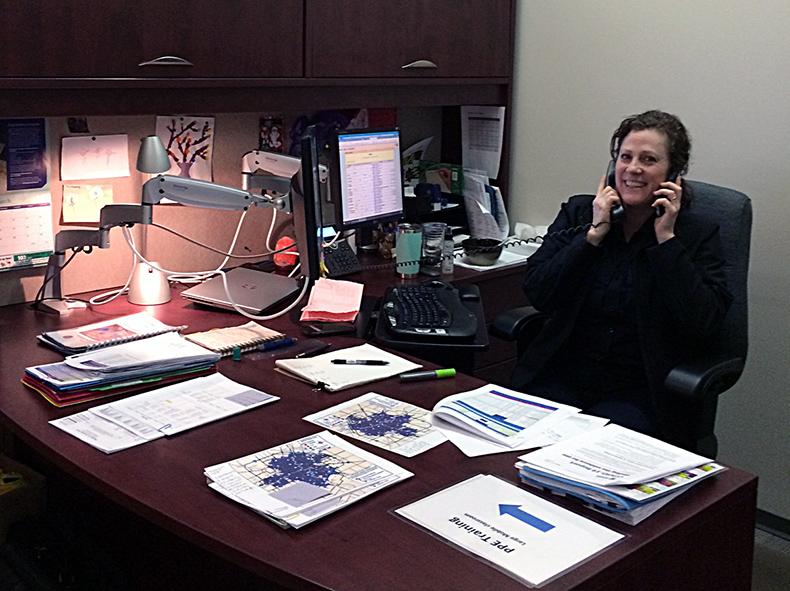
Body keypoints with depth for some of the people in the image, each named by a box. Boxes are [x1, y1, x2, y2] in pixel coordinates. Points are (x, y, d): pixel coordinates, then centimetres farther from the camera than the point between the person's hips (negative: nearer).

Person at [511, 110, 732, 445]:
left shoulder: (697, 235, 1)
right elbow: (537, 294, -3)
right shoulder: (579, 212, 7)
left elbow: (703, 322, -13)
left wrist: (666, 239, -12)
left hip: (638, 392, -2)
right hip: (561, 376, 2)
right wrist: (594, 234, -9)